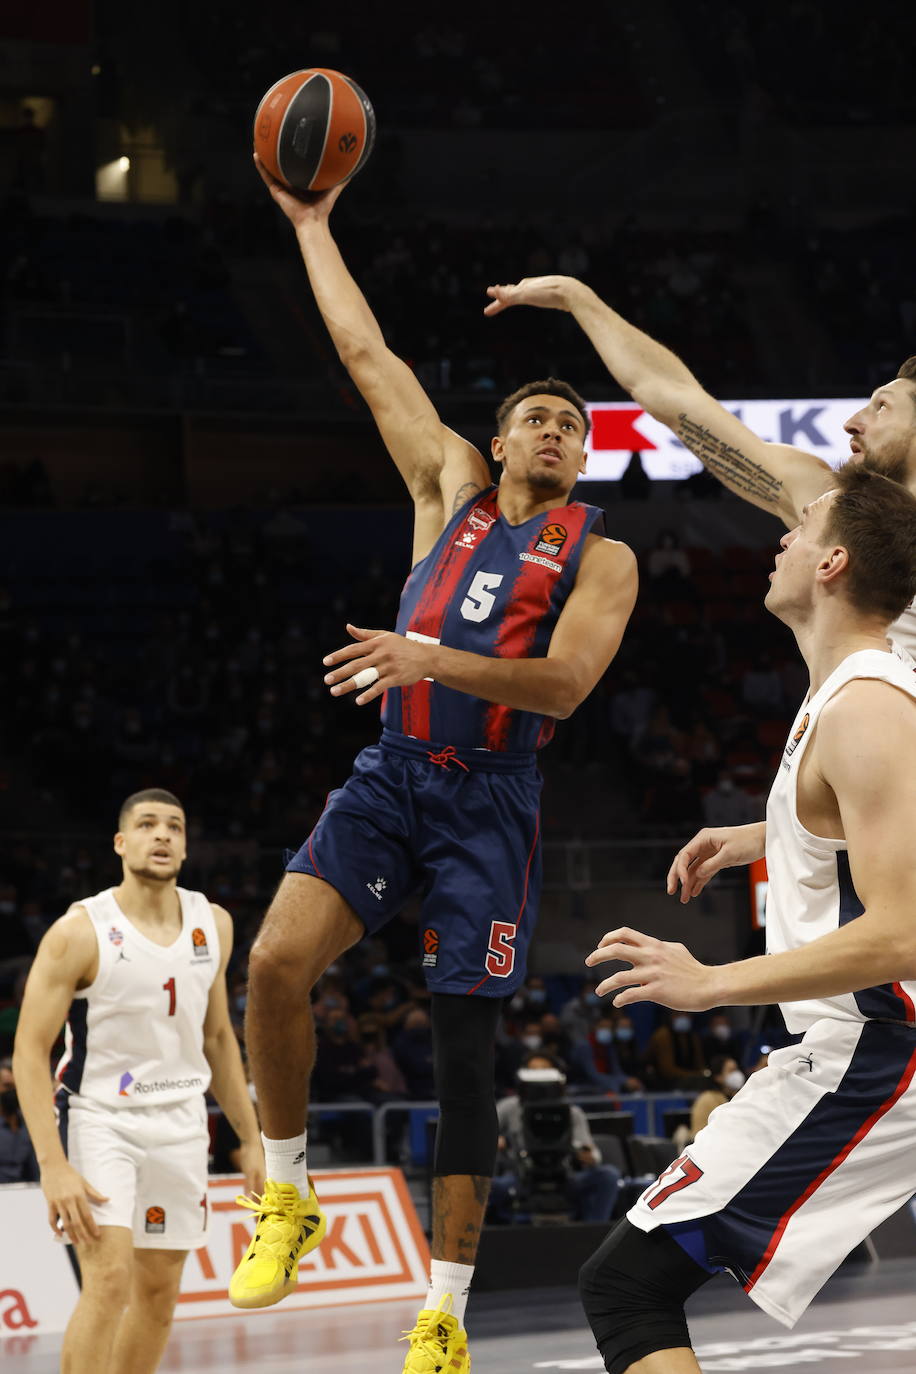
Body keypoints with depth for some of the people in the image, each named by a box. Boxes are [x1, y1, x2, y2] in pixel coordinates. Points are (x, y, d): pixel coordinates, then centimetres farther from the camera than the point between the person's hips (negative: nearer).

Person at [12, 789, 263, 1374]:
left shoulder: (213, 924, 3)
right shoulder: (81, 931, -14)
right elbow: (30, 1050, -15)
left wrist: (252, 1140, 12)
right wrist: (53, 1166, -24)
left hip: (181, 1123, 6)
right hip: (99, 1119, -6)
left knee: (160, 1292, 10)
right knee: (110, 1279, -20)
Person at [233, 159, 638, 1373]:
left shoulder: (600, 557, 3)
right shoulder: (452, 488, 13)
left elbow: (563, 682, -12)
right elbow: (366, 353, 16)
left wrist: (430, 658, -25)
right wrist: (312, 227, 17)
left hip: (491, 798, -2)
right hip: (391, 773, 2)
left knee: (465, 1052, -2)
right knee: (277, 962, -21)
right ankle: (286, 1197, -1)